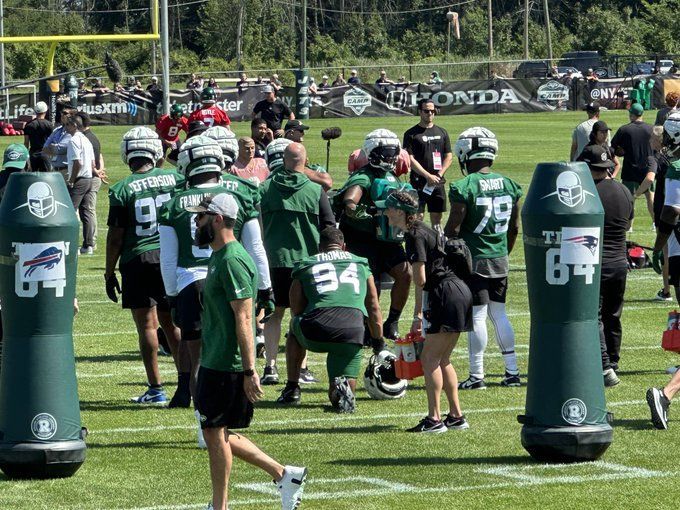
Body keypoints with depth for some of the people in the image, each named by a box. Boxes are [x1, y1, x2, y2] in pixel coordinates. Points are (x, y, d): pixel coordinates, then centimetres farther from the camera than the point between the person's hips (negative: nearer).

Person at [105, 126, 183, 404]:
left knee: (147, 325, 2)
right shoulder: (176, 178, -1)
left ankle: (156, 389, 3)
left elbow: (116, 237, -5)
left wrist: (110, 272, 4)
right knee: (171, 322, 15)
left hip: (138, 260, -4)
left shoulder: (122, 189, -9)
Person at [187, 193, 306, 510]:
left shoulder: (231, 261, -18)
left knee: (216, 433, -2)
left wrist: (249, 371, -25)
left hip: (226, 366, -10)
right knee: (218, 434, 13)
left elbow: (244, 318, -22)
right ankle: (283, 475, 17)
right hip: (214, 363, 10)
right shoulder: (219, 257, 15)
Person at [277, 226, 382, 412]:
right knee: (340, 399, 16)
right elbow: (374, 312, 30)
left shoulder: (305, 266, 22)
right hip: (353, 331, 1)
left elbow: (296, 312, 26)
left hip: (316, 331, -1)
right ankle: (341, 388, -19)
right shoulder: (361, 266, 27)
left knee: (294, 329, 37)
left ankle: (292, 389, 28)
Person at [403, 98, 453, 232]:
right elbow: (410, 160, -8)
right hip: (418, 182, -4)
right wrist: (428, 176, -15)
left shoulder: (442, 132, 13)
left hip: (438, 183, 4)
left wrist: (438, 175, -5)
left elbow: (449, 157, 11)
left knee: (436, 218, 8)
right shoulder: (411, 134, -1)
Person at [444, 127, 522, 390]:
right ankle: (512, 371, 16)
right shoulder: (509, 185, 5)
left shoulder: (464, 188, -15)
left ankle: (476, 375, 2)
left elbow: (453, 229, -12)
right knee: (498, 313, 14)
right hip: (500, 260, 6)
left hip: (474, 260, -6)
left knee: (476, 317, -2)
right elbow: (514, 228, 12)